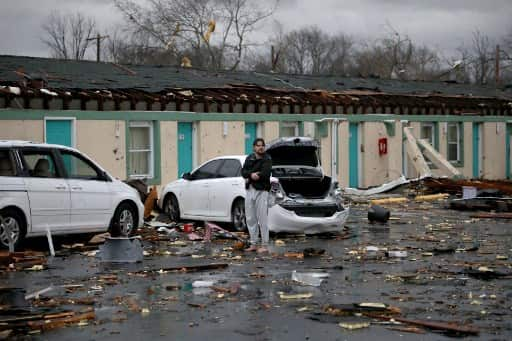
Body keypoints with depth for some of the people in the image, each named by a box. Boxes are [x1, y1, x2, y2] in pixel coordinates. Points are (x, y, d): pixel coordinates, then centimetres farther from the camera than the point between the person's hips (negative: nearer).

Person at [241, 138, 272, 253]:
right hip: (249, 190, 6)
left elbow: (265, 173, -17)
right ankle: (253, 244, 18)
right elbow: (243, 172, 1)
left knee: (262, 219, -7)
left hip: (261, 191, -6)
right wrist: (251, 174, -19)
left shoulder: (267, 159, -2)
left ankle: (265, 245, -4)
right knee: (250, 219, 10)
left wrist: (250, 177, -10)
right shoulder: (249, 158, 14)